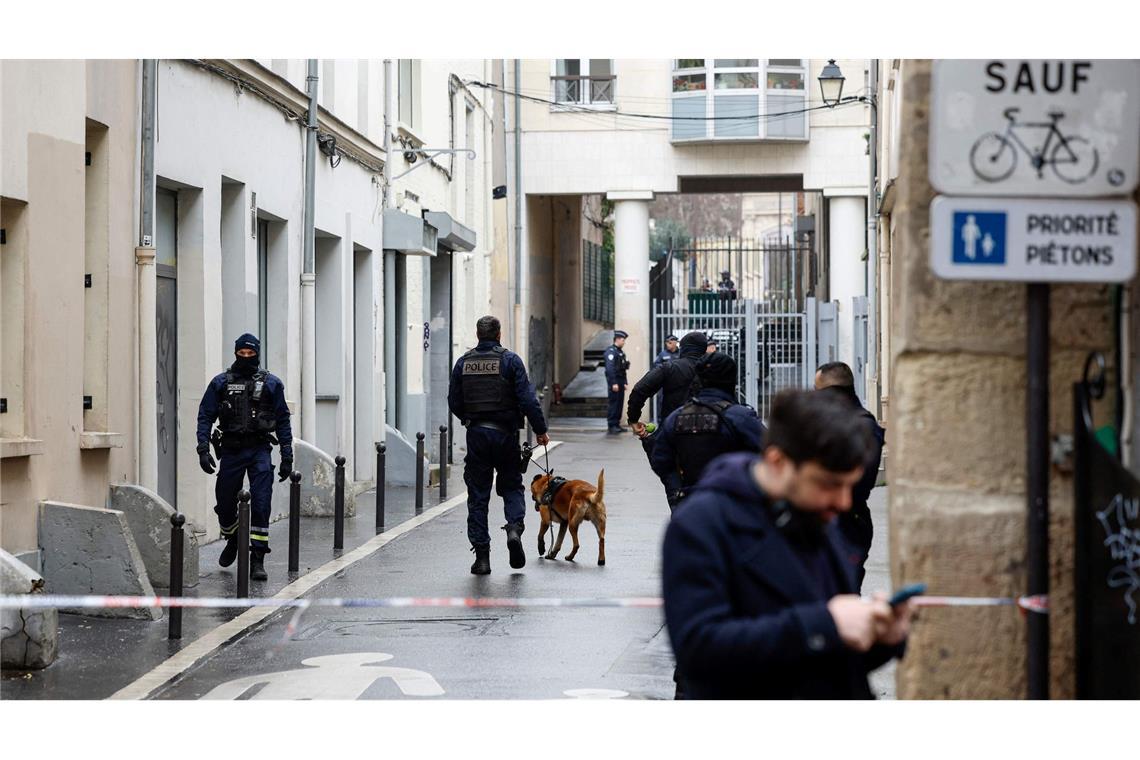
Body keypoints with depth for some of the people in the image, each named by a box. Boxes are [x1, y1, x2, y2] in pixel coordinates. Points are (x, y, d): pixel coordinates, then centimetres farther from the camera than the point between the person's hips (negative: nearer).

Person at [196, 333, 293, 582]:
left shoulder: (271, 383, 5)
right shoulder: (220, 383, 6)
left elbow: (283, 421, 7)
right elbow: (205, 416, 4)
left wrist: (287, 457, 3)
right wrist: (203, 449, -9)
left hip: (259, 450, -1)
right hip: (231, 450, 1)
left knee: (261, 504, -11)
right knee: (225, 503, 8)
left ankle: (257, 560, -9)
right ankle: (232, 541, 39)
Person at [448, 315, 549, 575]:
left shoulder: (464, 362, 4)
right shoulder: (510, 360, -5)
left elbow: (454, 402, 7)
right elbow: (527, 399, -10)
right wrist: (540, 430, -1)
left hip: (476, 435, 2)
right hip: (505, 434, -2)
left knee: (477, 495, 6)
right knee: (511, 486, 14)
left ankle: (482, 555, 4)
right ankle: (514, 528, -12)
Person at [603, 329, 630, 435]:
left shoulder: (620, 352, 17)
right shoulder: (611, 351, -12)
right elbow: (610, 368, -19)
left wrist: (625, 382, 16)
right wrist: (614, 383, -22)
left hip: (620, 382, 9)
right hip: (614, 382, -9)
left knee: (619, 403, 10)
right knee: (613, 404, -7)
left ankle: (617, 425, 15)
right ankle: (611, 427, -6)